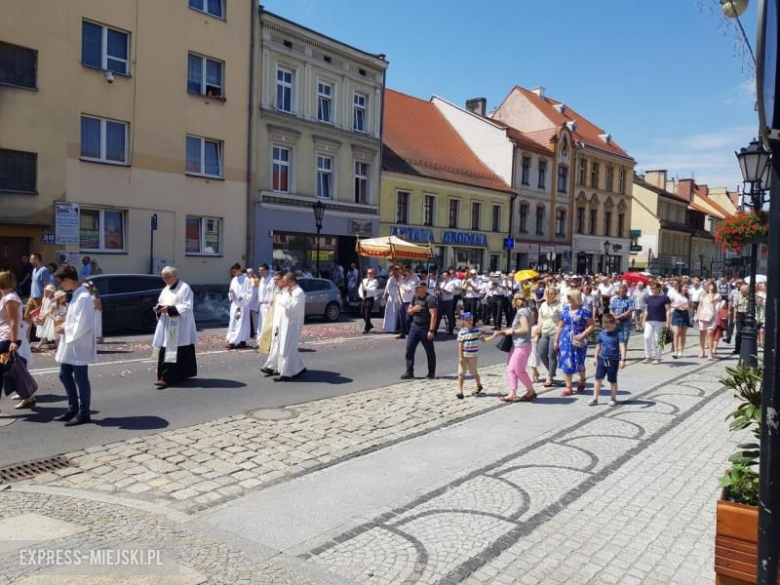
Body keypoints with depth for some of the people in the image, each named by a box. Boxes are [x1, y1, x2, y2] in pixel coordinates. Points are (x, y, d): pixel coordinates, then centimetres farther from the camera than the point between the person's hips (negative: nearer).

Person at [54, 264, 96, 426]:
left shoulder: (83, 297, -19)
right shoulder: (76, 295, 12)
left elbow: (84, 324, -24)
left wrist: (65, 329, -13)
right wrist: (65, 324, 4)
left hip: (80, 345, -10)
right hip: (70, 344, 10)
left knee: (81, 379, 0)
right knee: (64, 375, 16)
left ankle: (83, 414, 10)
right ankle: (73, 409, 28)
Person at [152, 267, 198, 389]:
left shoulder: (185, 288, -6)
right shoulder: (166, 289, 18)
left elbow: (187, 306, -14)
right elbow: (161, 303, 23)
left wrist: (170, 309, -21)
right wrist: (159, 308, -1)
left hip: (179, 326, -8)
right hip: (166, 325, 8)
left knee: (173, 351, -11)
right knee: (165, 350, 6)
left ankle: (167, 378, -14)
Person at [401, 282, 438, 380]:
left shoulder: (430, 299, -13)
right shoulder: (415, 297, 9)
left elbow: (433, 315, -20)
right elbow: (409, 311, 18)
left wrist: (431, 330, -25)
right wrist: (414, 309, -6)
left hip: (425, 328, -7)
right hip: (414, 326, 7)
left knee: (430, 351, 5)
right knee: (409, 349, 1)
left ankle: (431, 373, 17)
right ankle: (409, 372, 6)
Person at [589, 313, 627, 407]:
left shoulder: (618, 333, -11)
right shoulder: (601, 333, 4)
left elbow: (622, 347, -18)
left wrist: (622, 360, -26)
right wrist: (595, 357, 20)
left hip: (613, 360, -4)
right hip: (602, 359, 4)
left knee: (613, 380, 8)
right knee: (598, 379, 1)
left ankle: (613, 399, 23)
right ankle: (595, 399, 7)